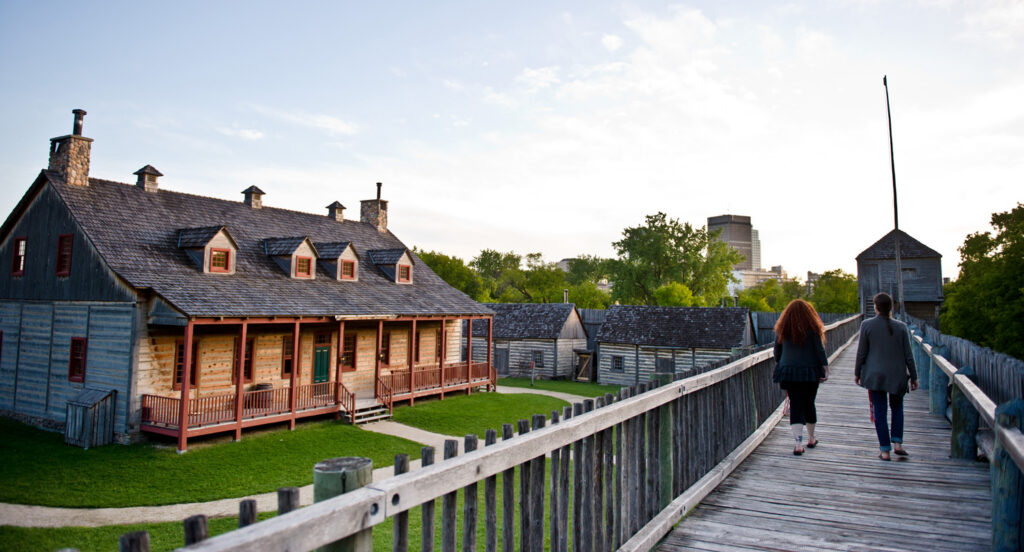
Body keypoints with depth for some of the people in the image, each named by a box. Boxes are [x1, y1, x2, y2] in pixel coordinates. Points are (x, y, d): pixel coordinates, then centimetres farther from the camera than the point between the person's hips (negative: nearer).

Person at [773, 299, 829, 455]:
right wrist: (826, 369, -2)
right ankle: (811, 439, 31)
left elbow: (777, 352, 9)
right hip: (810, 372, -1)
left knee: (795, 406, -1)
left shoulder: (782, 329, 3)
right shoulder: (812, 328, -4)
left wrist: (779, 367, 21)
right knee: (809, 404, 15)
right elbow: (820, 350, -6)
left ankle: (799, 443, -14)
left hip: (789, 372, 1)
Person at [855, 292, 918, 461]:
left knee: (879, 411, 4)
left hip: (874, 375, -1)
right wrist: (913, 377, 10)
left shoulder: (867, 325, -8)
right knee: (897, 407, 21)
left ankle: (885, 450, 5)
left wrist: (857, 373, 8)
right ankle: (897, 442, 12)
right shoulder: (901, 327, -4)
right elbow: (908, 355, 0)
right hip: (897, 375, 2)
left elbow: (861, 353, -4)